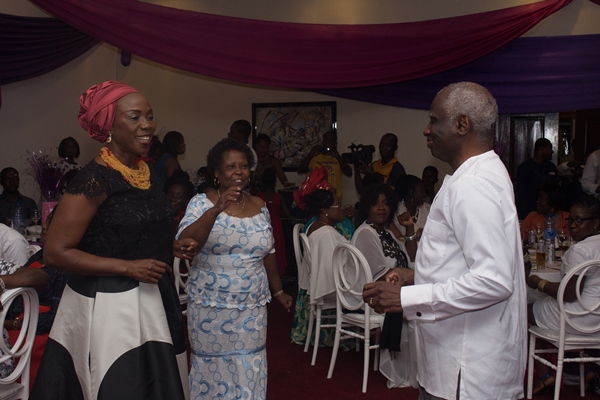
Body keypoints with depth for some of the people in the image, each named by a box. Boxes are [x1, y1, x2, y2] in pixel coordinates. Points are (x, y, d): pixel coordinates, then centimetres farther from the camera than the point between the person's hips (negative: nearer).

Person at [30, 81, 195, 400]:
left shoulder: (147, 172, 7)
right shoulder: (95, 179, -17)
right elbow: (56, 252, -18)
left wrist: (172, 247, 4)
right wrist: (128, 267, -20)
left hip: (150, 298, 8)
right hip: (107, 304, -8)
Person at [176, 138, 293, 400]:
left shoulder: (259, 206, 6)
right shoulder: (201, 203, -7)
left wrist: (277, 290, 19)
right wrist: (216, 209, -31)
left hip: (252, 306, 4)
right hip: (211, 306, -3)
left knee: (249, 369, 10)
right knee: (213, 368, 8)